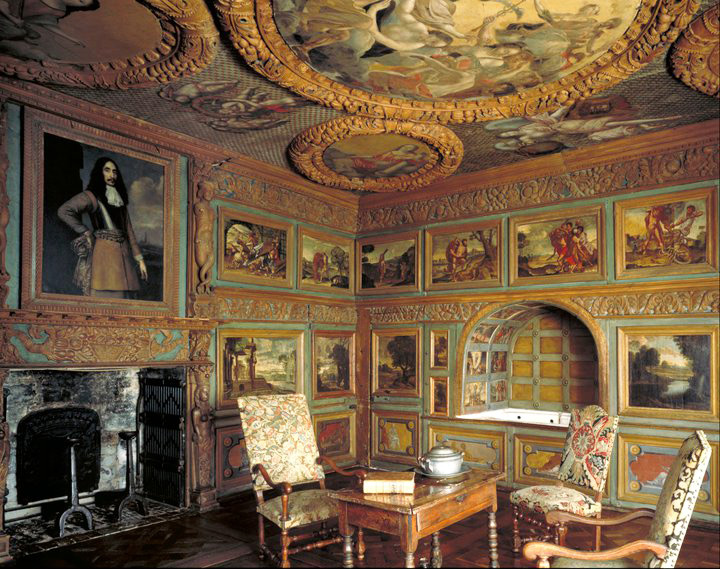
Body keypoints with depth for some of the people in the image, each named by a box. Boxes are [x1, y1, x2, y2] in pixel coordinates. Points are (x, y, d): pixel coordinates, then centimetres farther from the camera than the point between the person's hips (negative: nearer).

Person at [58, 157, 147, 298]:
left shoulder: (119, 199, 21)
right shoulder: (91, 196, 2)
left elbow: (129, 231, 18)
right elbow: (64, 211, -10)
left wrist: (139, 258, 12)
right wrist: (86, 232, -7)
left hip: (123, 254, 6)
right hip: (103, 253, -6)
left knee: (121, 298, 2)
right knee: (104, 295, -10)